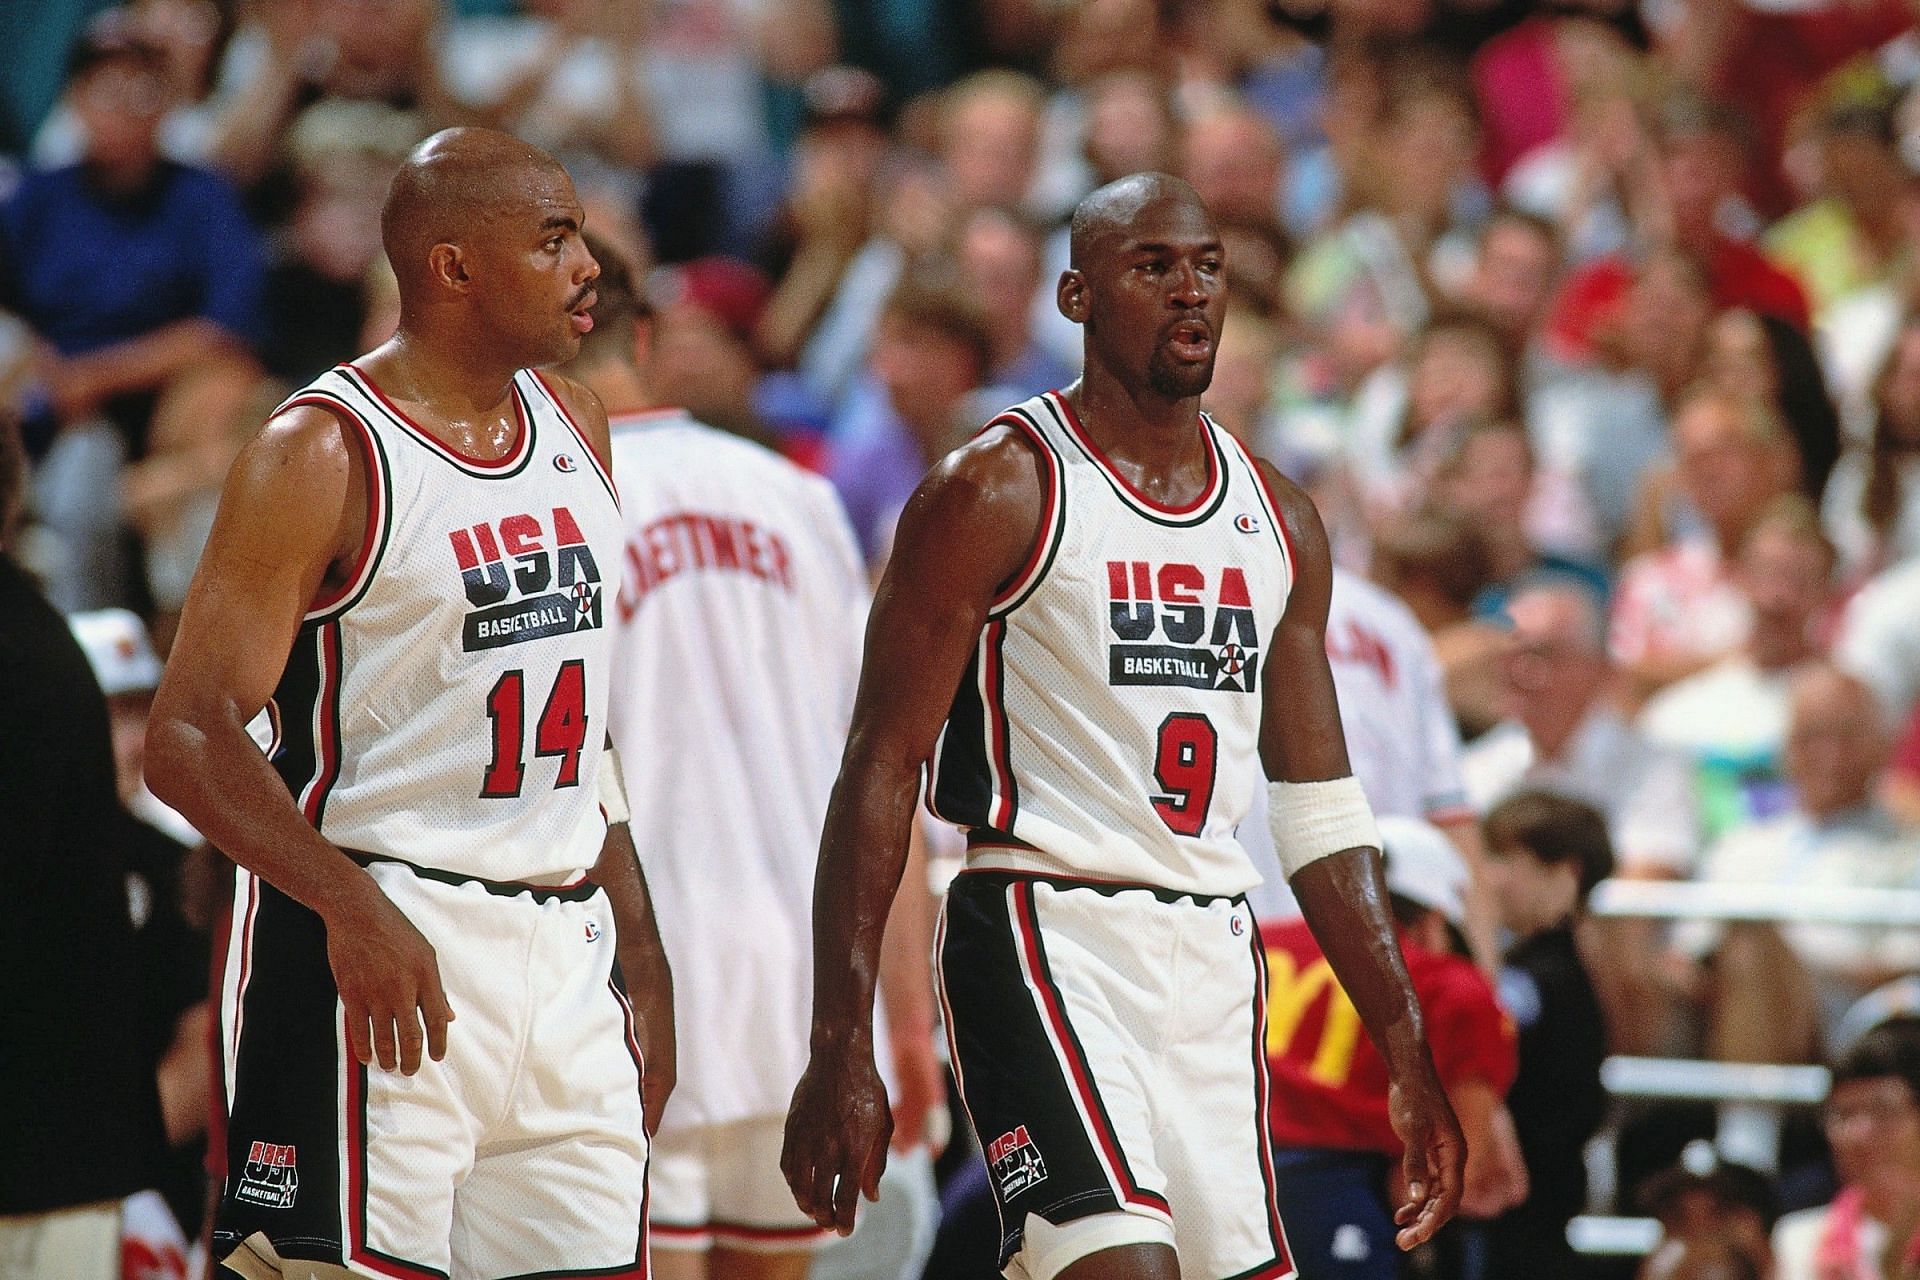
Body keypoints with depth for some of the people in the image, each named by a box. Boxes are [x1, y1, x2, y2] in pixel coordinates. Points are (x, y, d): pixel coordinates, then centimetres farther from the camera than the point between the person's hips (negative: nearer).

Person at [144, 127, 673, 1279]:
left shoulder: (574, 427, 14)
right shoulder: (326, 452, -10)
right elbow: (188, 739, -15)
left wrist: (638, 951, 19)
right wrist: (354, 908, -28)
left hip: (564, 951, 7)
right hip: (386, 947, -7)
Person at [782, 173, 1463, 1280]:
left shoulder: (1280, 520, 14)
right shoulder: (1001, 491, -5)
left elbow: (1322, 813, 18)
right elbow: (879, 777, -7)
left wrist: (1410, 1060, 13)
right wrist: (841, 1054, -14)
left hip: (1216, 959, 7)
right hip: (1044, 935, -7)